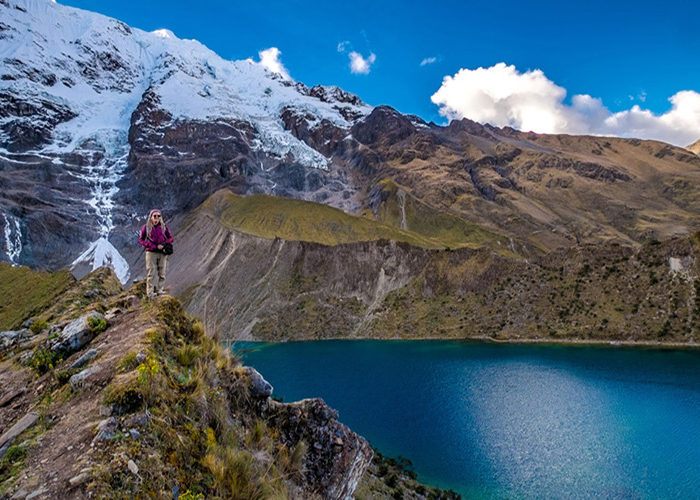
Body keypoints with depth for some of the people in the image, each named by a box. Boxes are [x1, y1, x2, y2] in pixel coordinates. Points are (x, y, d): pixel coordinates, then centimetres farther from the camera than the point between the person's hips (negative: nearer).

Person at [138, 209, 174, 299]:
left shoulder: (164, 227, 6)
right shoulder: (146, 227, 2)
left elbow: (170, 238, 8)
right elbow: (141, 240, 4)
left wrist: (163, 245, -9)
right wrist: (151, 246, -11)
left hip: (162, 252, 2)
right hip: (151, 252, -2)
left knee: (162, 273, 5)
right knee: (151, 273, -3)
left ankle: (160, 290, 14)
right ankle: (150, 292, 1)